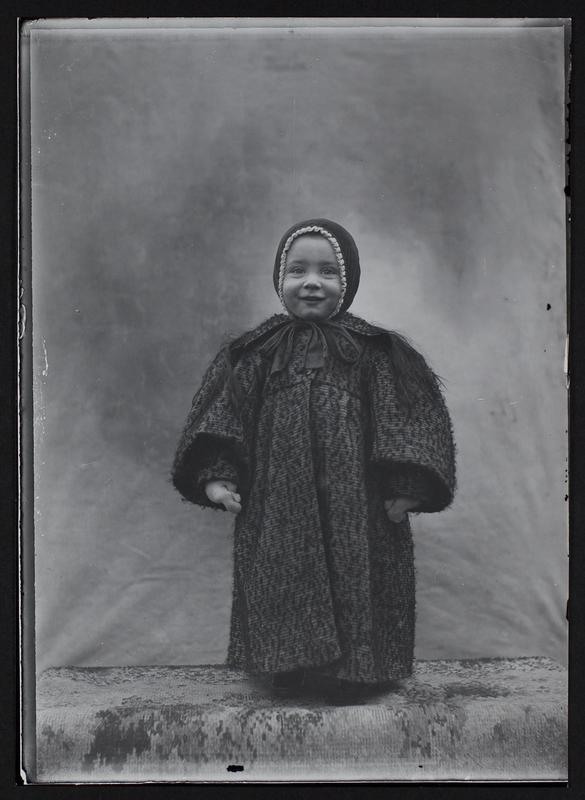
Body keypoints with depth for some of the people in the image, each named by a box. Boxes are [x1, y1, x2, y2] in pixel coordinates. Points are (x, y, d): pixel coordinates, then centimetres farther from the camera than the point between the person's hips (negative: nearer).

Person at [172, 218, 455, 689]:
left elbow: (410, 419, -1)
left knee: (355, 588, 4)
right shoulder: (258, 354, 6)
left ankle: (358, 670, 21)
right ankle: (287, 668, 23)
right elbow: (223, 415, 5)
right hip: (277, 511, 1)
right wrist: (217, 475, -8)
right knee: (283, 591, 6)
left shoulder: (376, 353, 2)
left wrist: (405, 486, -11)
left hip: (356, 508, -1)